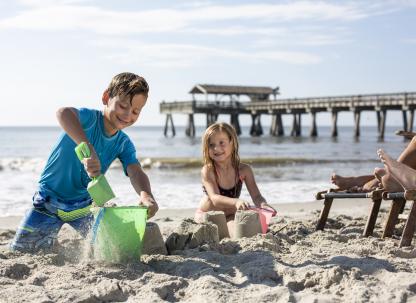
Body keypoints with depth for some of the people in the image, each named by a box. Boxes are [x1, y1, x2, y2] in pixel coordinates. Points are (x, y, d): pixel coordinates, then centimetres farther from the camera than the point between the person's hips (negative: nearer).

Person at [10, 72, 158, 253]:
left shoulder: (124, 144, -7)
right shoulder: (91, 118, -23)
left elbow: (135, 171, -22)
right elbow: (63, 113, -46)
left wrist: (146, 194, -46)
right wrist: (88, 149, -59)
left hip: (84, 203, 4)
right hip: (50, 199, -4)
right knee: (20, 249, -5)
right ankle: (51, 241, 26)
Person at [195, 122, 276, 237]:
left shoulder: (244, 170, -11)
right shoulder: (208, 171, -22)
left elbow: (256, 196, -14)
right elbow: (215, 199, -34)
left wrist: (263, 204, -39)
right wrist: (236, 202, -54)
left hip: (230, 216, 3)